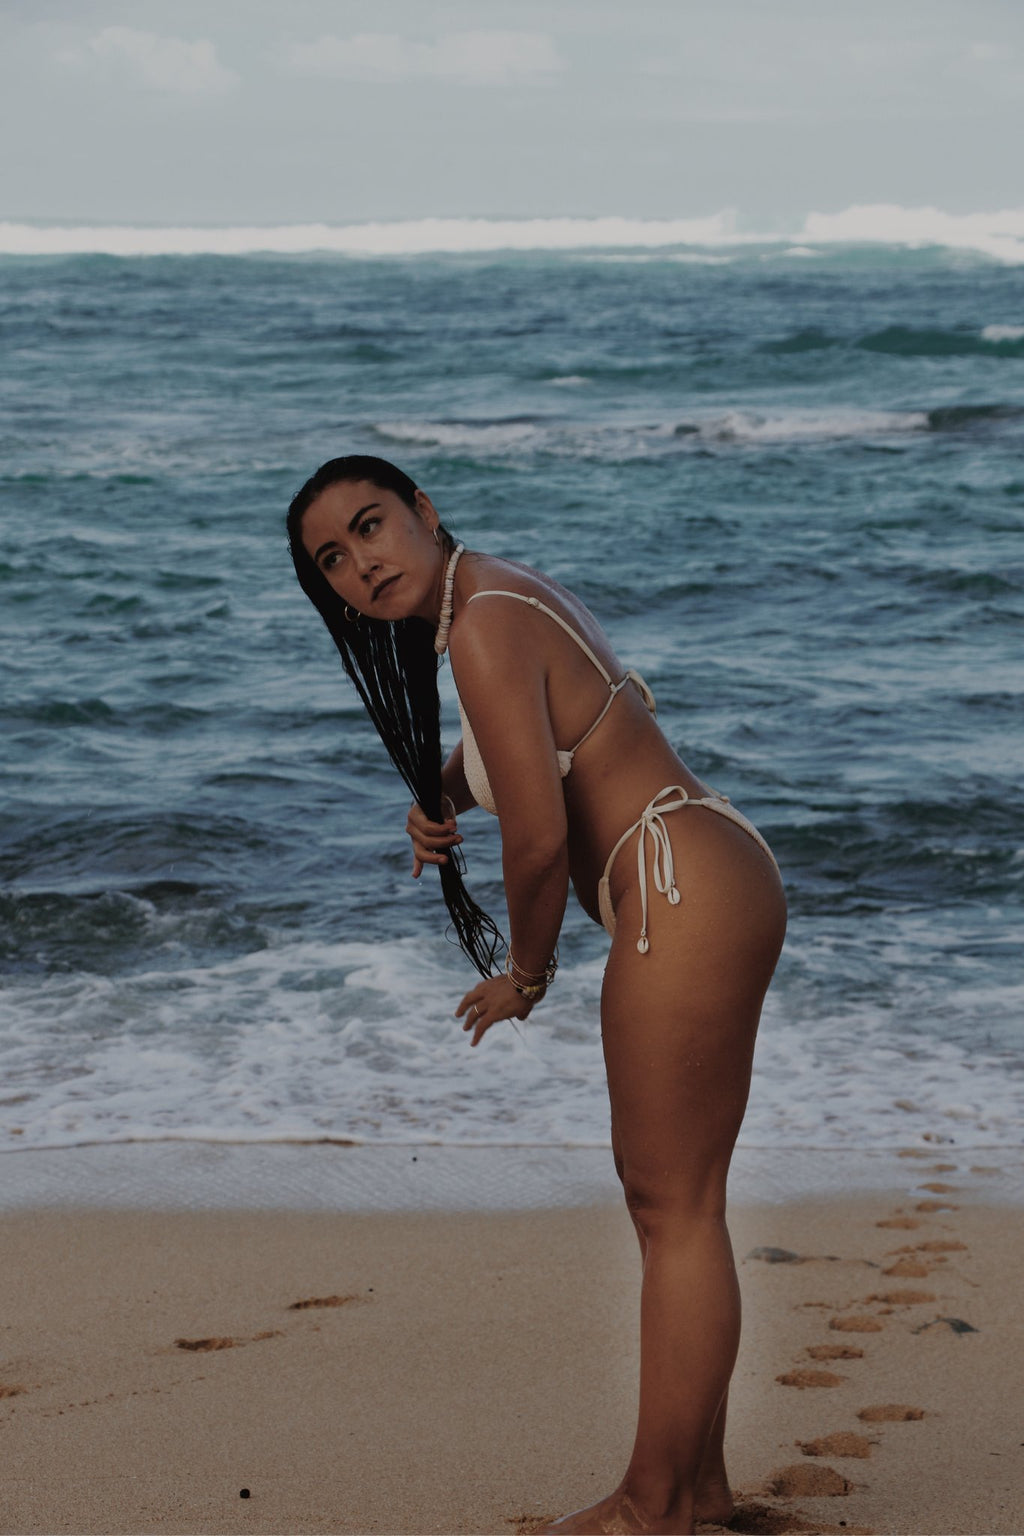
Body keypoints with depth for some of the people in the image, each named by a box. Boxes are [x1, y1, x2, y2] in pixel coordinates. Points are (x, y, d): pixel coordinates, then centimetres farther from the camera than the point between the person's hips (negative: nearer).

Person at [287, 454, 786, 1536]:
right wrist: (440, 791, 12)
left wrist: (526, 977, -3)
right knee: (665, 1190, 17)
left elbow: (540, 838, -20)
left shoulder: (484, 627, -17)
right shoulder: (505, 594, 13)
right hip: (715, 885, 11)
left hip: (684, 898, -11)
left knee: (672, 1204, -4)